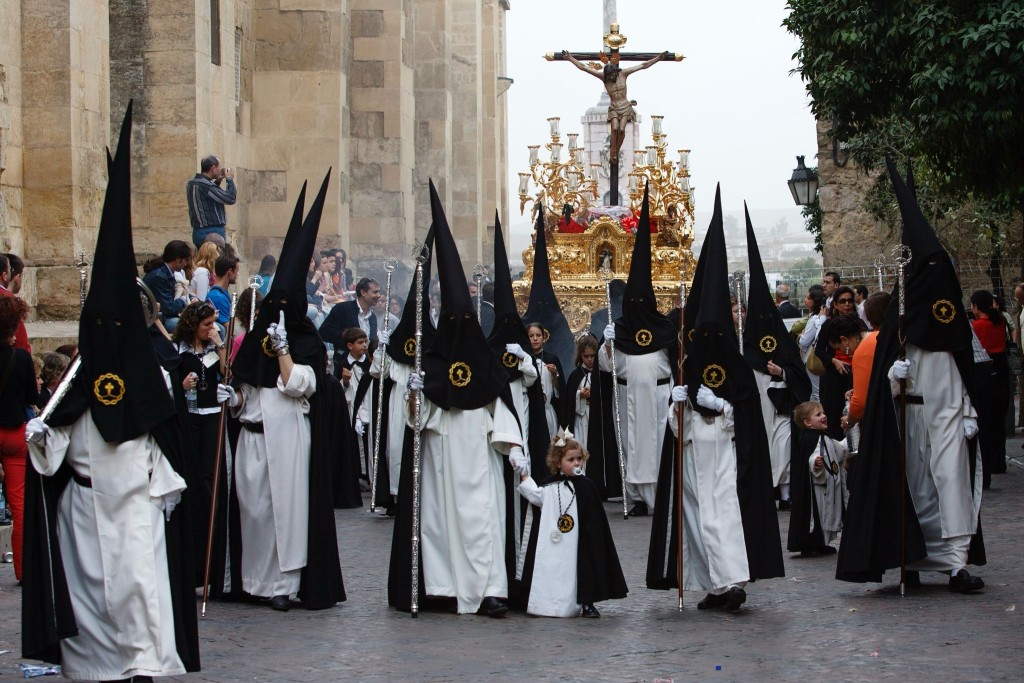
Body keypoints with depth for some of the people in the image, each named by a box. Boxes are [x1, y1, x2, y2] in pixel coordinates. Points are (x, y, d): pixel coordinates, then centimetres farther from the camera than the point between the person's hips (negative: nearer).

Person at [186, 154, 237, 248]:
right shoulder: (205, 185, -19)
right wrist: (230, 180, -3)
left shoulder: (191, 184, 9)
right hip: (213, 232, -9)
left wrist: (218, 181, 16)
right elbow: (231, 199, -17)